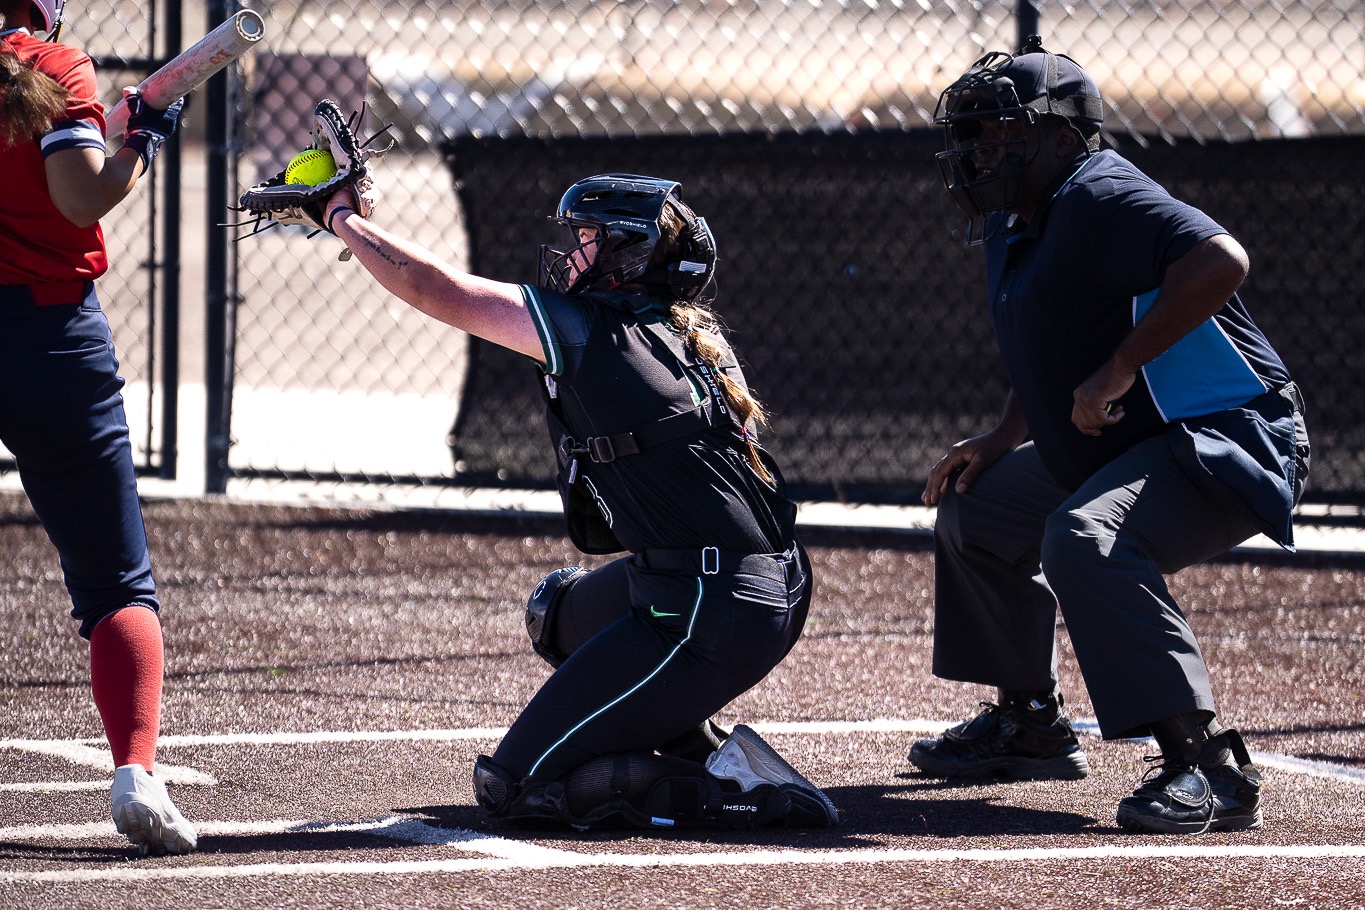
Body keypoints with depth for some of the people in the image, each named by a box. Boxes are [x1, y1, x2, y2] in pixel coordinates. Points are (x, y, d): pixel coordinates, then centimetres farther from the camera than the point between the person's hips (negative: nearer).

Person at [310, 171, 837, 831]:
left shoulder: (597, 331, -8)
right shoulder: (682, 333, 13)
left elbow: (436, 291, 0)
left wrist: (344, 219, 13)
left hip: (707, 620, -9)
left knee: (513, 786, -2)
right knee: (558, 611, 35)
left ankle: (736, 790, -8)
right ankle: (712, 753, 17)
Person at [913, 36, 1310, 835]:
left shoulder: (1099, 199, -20)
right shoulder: (1019, 231, 13)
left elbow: (1220, 260, -37)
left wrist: (1120, 370, -31)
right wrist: (1001, 441, 13)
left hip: (1223, 442, -12)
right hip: (1117, 453, 12)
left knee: (1085, 538, -36)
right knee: (974, 509, 24)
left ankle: (1211, 767, -39)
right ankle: (1030, 723, 34)